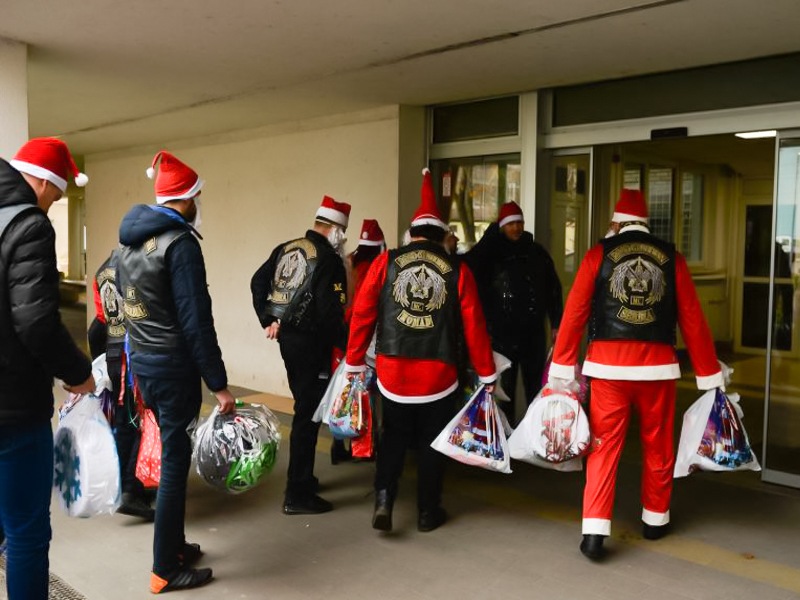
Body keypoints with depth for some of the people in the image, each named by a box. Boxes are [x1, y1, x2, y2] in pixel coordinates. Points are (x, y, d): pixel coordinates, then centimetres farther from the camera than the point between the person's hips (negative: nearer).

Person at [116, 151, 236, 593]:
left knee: (171, 454, 20)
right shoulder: (180, 242, -18)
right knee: (175, 465, 1)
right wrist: (219, 385, -19)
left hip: (140, 361, 9)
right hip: (173, 367, -9)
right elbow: (196, 321, -22)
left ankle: (174, 545, 32)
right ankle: (166, 571, 12)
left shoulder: (128, 238, 10)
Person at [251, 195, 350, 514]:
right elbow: (329, 311, -21)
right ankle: (297, 494, 4)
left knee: (304, 406, 22)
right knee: (308, 413, -2)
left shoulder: (285, 249, 9)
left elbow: (258, 282, 13)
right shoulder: (329, 260, -15)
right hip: (310, 342, -9)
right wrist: (345, 345, -10)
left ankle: (302, 477, 34)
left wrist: (268, 321, 14)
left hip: (286, 336, 9)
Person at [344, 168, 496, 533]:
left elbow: (362, 315, -1)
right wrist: (487, 375, 8)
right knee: (432, 443, 15)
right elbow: (474, 327, -1)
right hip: (439, 376, 0)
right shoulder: (458, 272, -3)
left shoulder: (384, 263, -2)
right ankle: (428, 513, 24)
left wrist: (354, 363, 8)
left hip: (392, 372, 1)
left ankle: (384, 500, 4)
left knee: (394, 437, 19)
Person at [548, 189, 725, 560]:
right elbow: (693, 321, 4)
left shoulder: (598, 254, 1)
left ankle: (594, 532, -1)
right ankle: (655, 520, 32)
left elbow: (574, 313, -4)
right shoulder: (671, 258, 5)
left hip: (608, 366, -1)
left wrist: (561, 369, 1)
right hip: (658, 366, 1)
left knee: (605, 447, 5)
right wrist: (710, 377, 10)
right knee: (658, 446, 17)